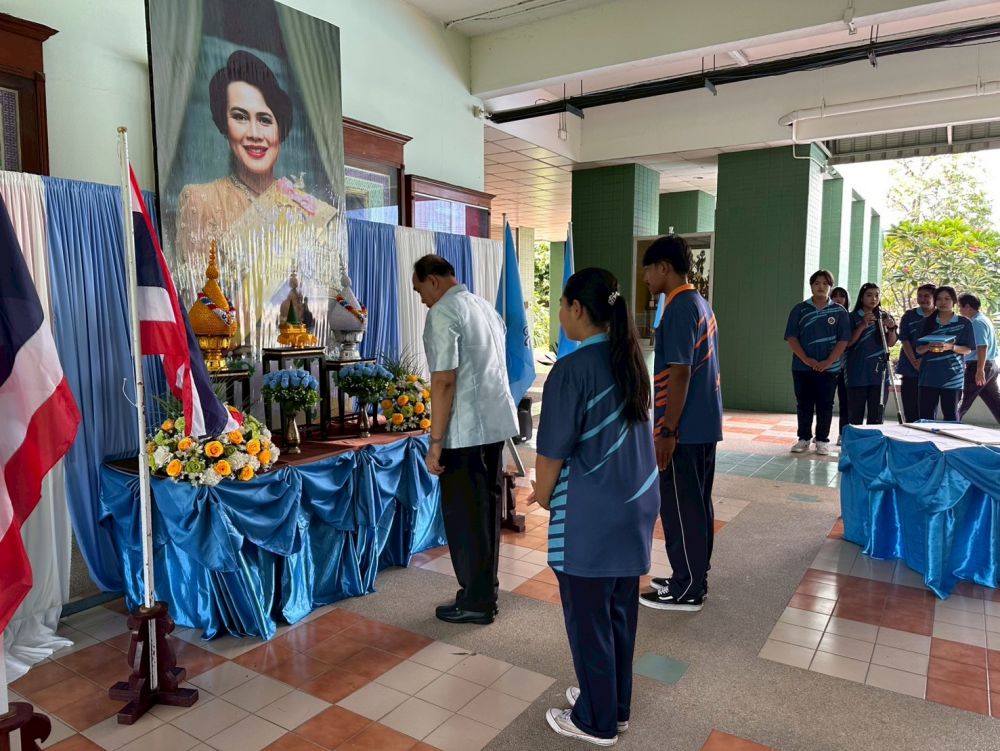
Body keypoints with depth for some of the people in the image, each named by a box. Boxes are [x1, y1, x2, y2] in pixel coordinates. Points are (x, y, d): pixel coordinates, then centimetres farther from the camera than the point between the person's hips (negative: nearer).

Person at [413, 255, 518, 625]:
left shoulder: (443, 313, -13)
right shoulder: (486, 307, 14)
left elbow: (444, 380, -20)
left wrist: (436, 441, -17)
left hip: (466, 430, -9)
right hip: (496, 421, 9)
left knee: (463, 514, 4)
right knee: (487, 507, 17)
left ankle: (476, 601, 14)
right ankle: (487, 586, 31)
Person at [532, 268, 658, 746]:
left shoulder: (573, 369, -20)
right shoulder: (630, 359, 5)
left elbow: (553, 450, -17)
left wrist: (543, 496, 2)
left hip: (590, 514, -8)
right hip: (635, 502, 8)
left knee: (588, 618, 9)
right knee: (620, 611, 20)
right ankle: (615, 705, 37)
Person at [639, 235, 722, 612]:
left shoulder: (679, 309, -17)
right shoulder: (700, 304, 13)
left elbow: (679, 374, -22)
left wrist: (666, 432, -20)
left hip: (684, 429, -10)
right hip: (705, 425, 10)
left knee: (680, 509, 1)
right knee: (696, 505, 16)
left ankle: (687, 590, 13)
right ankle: (692, 579, 29)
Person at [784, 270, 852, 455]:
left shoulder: (839, 312, 3)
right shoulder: (800, 309, 4)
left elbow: (843, 340, -2)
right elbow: (791, 337, -2)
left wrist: (828, 362, -13)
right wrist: (806, 360, -13)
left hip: (829, 368, 0)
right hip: (802, 367, 1)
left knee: (825, 405, 5)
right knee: (804, 404, 6)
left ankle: (822, 440, 15)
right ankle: (804, 439, 17)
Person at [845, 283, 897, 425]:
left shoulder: (885, 317, 11)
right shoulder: (853, 317, 2)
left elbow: (891, 343, 6)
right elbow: (848, 343, -6)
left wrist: (891, 328, -12)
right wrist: (862, 326, -19)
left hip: (879, 373, 2)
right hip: (857, 374, -2)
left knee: (876, 416, 3)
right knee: (856, 416, -1)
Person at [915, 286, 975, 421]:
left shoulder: (964, 323, 5)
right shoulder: (928, 322, 10)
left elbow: (968, 349, 3)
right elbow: (918, 349, 9)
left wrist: (951, 347, -15)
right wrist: (929, 347, -13)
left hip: (952, 375, -2)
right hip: (929, 374, 2)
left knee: (950, 414, 2)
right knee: (926, 414, 0)